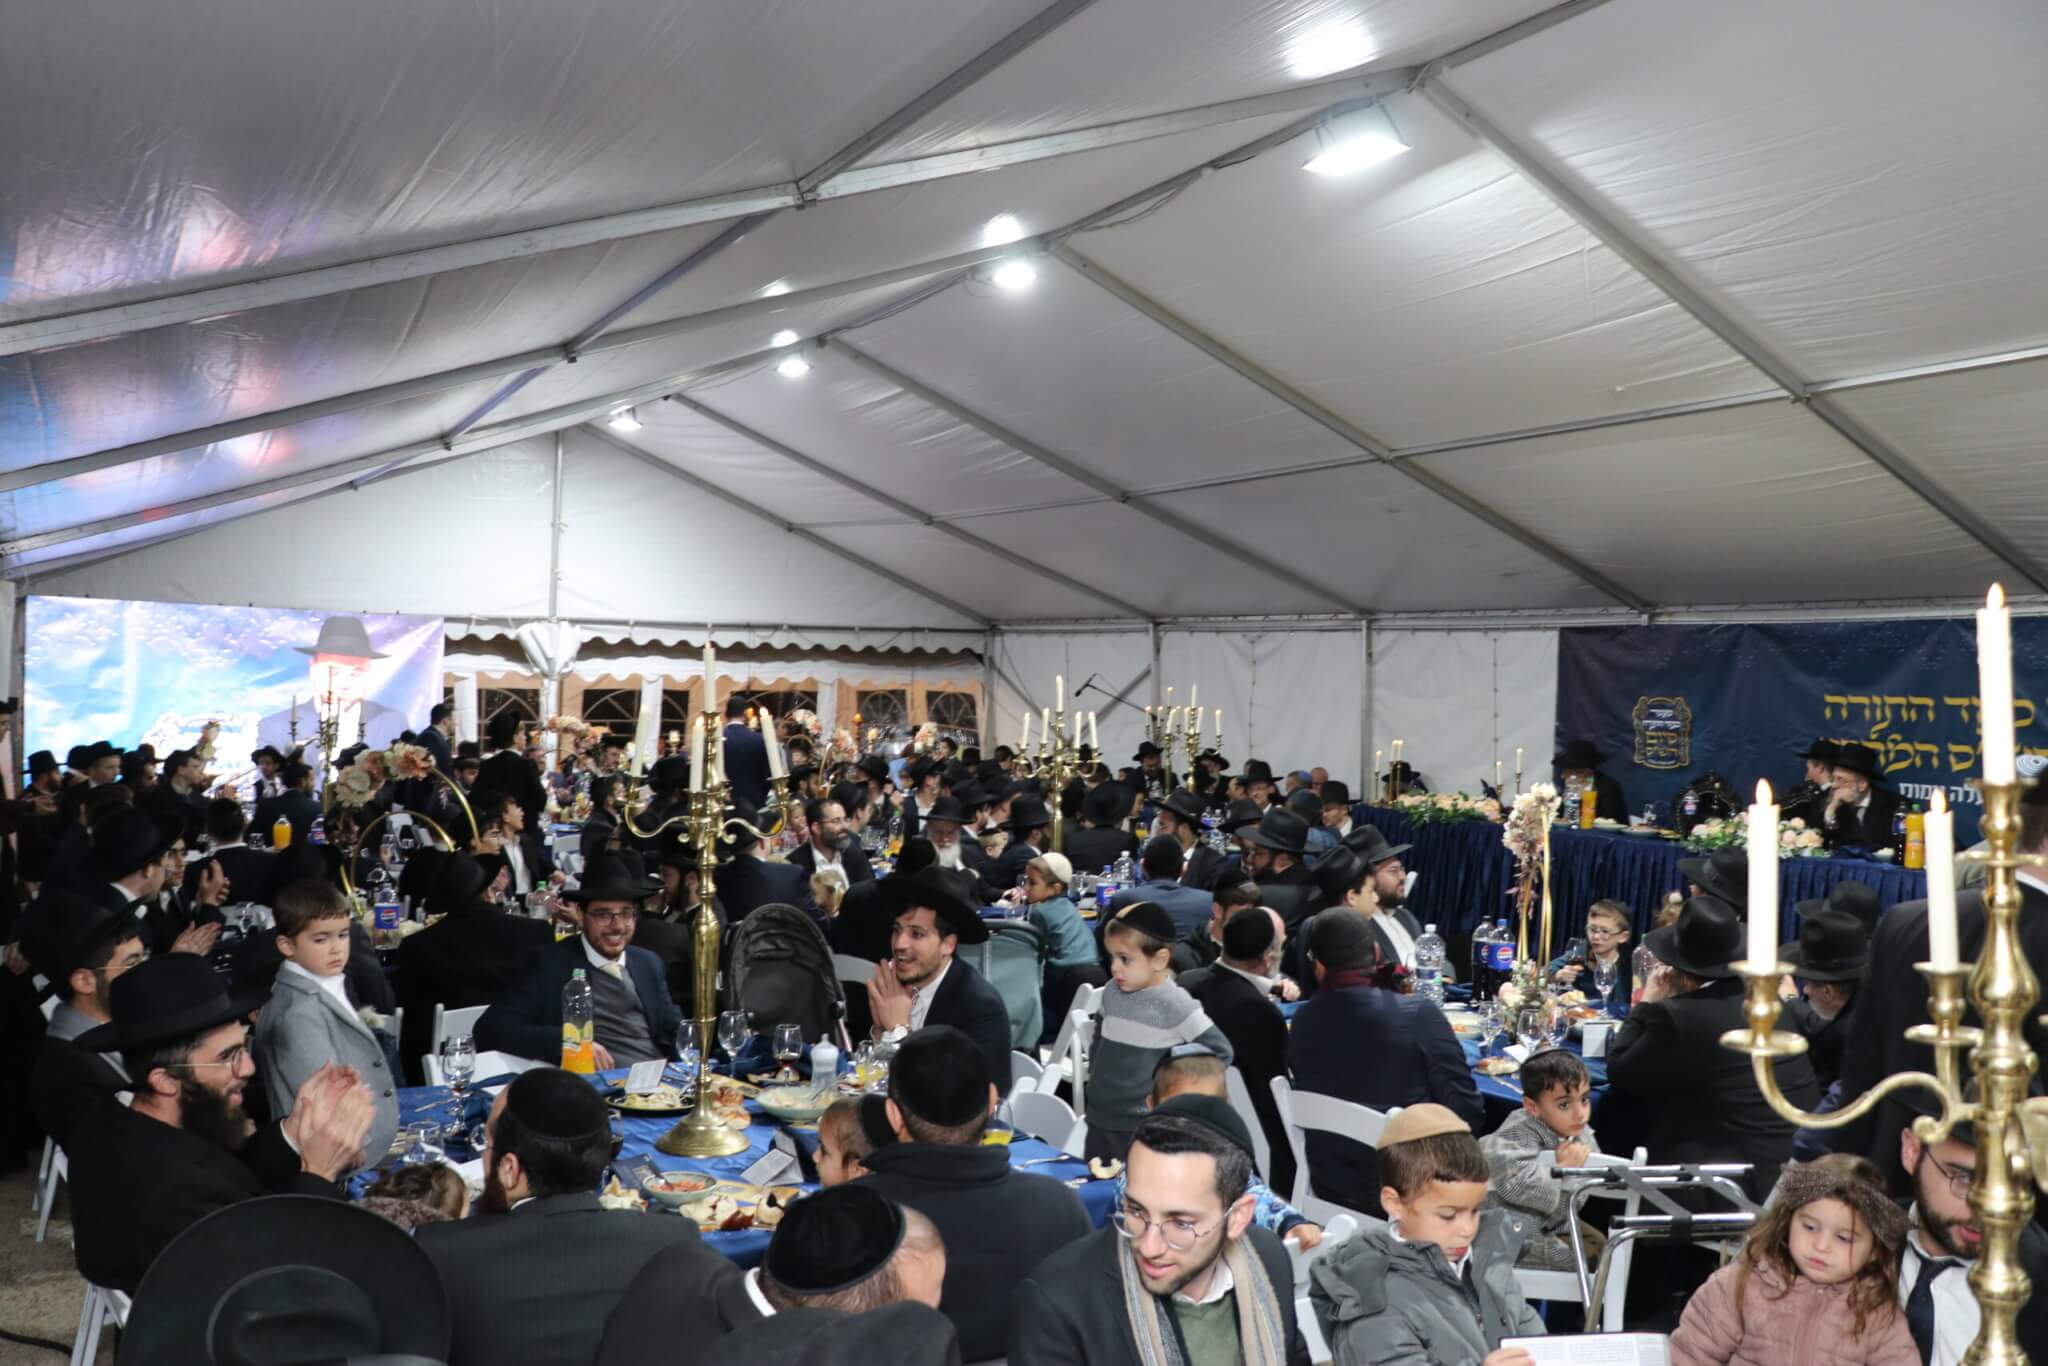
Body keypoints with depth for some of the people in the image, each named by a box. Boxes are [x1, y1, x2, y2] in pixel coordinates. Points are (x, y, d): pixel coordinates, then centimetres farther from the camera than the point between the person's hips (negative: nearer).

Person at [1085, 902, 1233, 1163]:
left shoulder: (1175, 1003, -16)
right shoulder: (1112, 992, 3)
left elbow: (1219, 1051, -11)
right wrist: (1095, 1074, 12)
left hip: (1145, 1126, -6)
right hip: (1098, 1117, 6)